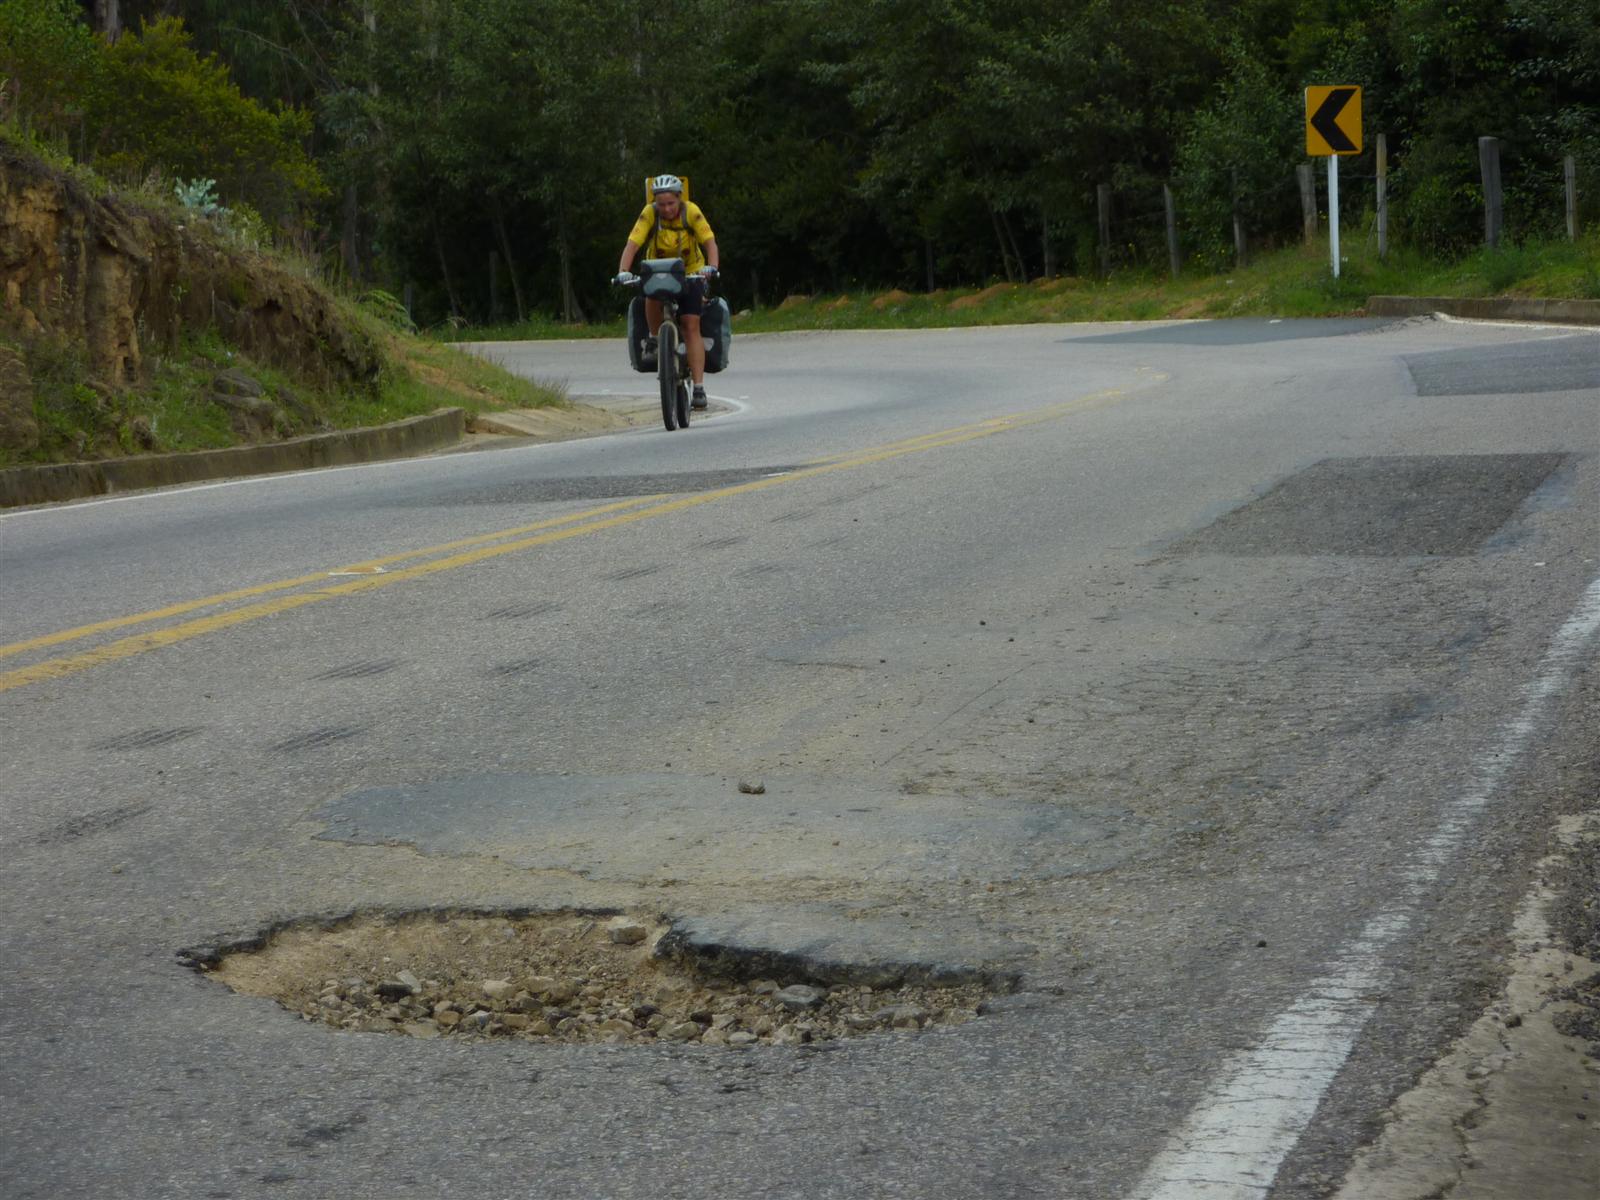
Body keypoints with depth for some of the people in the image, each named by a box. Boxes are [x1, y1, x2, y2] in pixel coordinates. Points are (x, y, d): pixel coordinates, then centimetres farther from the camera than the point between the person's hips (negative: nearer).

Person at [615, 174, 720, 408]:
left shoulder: (691, 212, -20)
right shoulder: (650, 213, -19)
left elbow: (709, 241, -27)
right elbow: (632, 244, -26)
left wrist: (712, 266, -46)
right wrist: (623, 271, -43)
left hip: (690, 272, -1)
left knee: (691, 326, -14)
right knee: (652, 298, -32)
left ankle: (699, 388, -15)